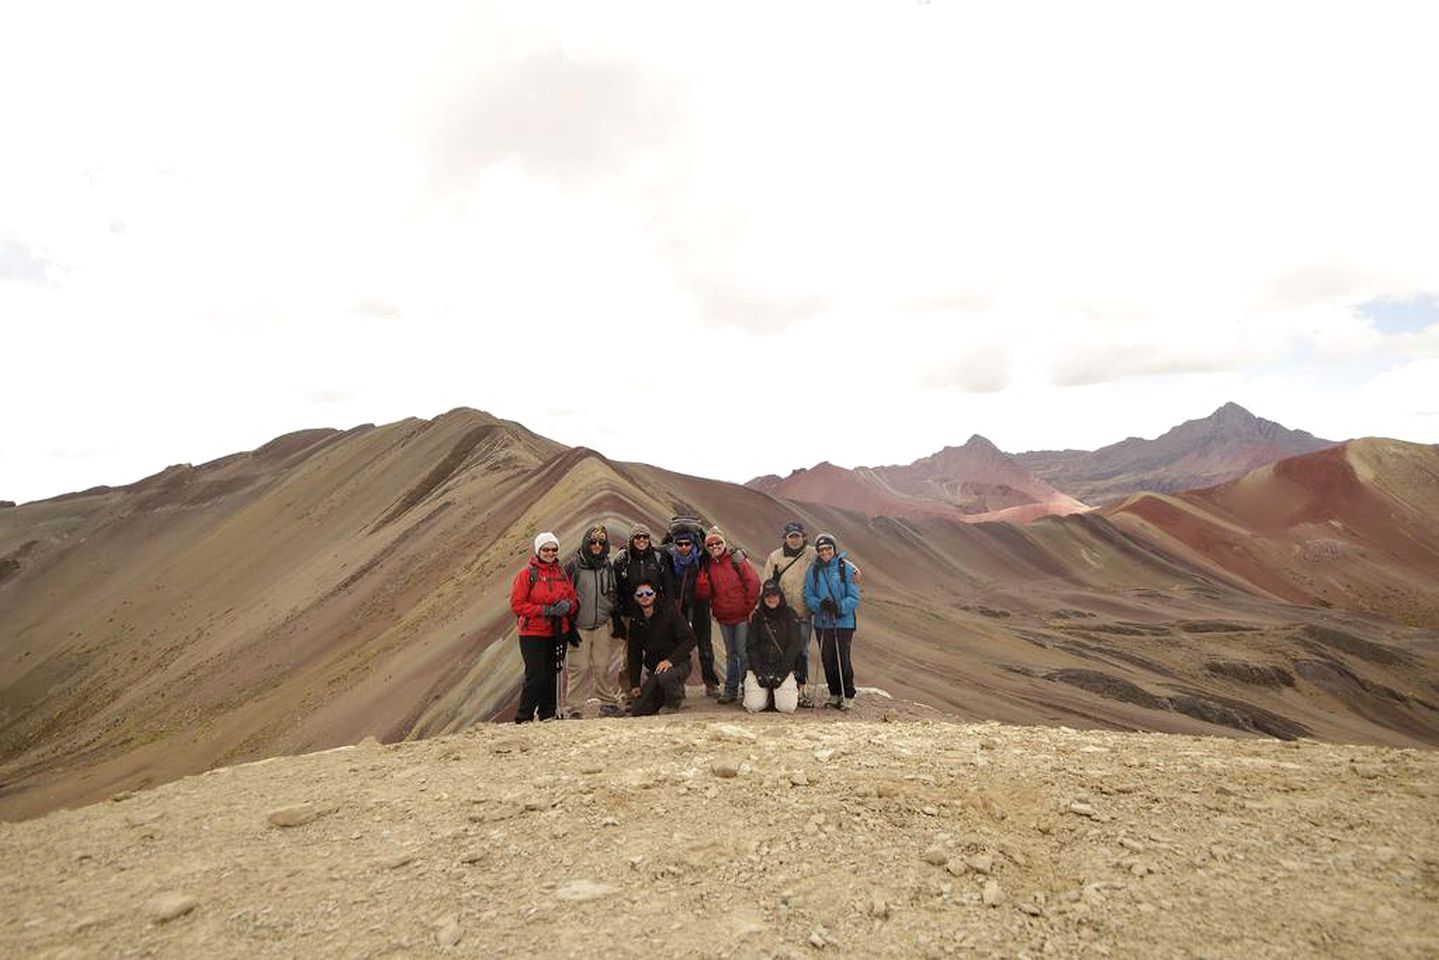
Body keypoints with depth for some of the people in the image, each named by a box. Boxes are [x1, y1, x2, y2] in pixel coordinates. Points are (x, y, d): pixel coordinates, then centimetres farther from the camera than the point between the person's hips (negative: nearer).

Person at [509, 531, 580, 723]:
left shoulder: (562, 573, 9)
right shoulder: (527, 574, -6)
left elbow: (573, 599, 12)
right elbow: (516, 604, -11)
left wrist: (568, 605, -12)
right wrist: (545, 610, -19)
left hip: (558, 633, 5)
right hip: (533, 634, -5)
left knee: (552, 674, 11)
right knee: (536, 675, -8)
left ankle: (548, 715, 22)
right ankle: (523, 718, 4)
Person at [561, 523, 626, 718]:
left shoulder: (608, 566, 10)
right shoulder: (573, 565, -4)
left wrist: (617, 623, 16)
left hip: (603, 626, 4)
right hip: (579, 627, -3)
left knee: (605, 667, 6)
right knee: (577, 668, -3)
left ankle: (609, 703, 18)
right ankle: (573, 708, 5)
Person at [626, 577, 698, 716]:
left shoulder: (669, 611, -9)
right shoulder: (636, 622, 8)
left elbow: (690, 639, -14)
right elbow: (634, 655, 14)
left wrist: (670, 660, -26)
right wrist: (634, 684, 7)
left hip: (678, 664, -5)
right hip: (654, 670, 5)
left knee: (664, 676, -39)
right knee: (638, 711, -5)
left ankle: (674, 705, -9)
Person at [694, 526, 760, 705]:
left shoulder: (736, 559, -7)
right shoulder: (707, 565, 5)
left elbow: (753, 581, -9)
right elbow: (703, 594, 0)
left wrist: (750, 606, -8)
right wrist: (702, 576, -16)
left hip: (742, 616, -5)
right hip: (724, 618, 5)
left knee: (743, 653, -2)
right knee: (731, 655, 14)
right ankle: (731, 690, 21)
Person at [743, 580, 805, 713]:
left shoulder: (790, 615, 3)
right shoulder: (756, 617, 8)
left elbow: (794, 646, -3)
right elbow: (752, 647, 5)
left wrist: (781, 673, -11)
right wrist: (760, 672, -9)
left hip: (784, 667, -1)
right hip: (760, 668, 1)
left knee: (787, 707, -19)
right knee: (753, 706, -17)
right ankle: (767, 695, 16)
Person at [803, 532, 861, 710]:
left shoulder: (846, 568, -4)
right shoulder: (813, 570, 4)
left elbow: (854, 598, -5)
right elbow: (808, 596, 4)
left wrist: (839, 606, -21)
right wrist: (820, 604, -16)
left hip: (843, 622, -3)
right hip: (822, 622, 3)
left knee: (843, 660, -4)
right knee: (827, 660, 9)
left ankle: (848, 696, 11)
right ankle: (834, 694, 25)